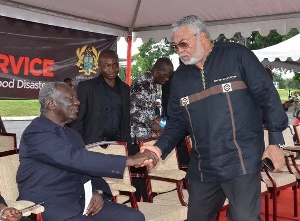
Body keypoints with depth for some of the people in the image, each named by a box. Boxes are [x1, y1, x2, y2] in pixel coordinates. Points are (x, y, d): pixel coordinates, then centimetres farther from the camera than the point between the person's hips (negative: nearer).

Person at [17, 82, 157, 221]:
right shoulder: (36, 132, -13)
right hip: (48, 205, -8)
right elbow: (75, 159, -25)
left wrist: (98, 192, -7)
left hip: (80, 201, 8)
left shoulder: (72, 135, 17)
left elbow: (87, 167, 17)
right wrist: (129, 160, -25)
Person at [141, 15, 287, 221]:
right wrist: (160, 148, -3)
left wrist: (276, 141, -8)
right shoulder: (180, 76, 12)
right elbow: (177, 121, 13)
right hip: (202, 167, 6)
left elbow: (267, 97, -5)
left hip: (241, 161, -5)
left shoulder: (237, 55, -4)